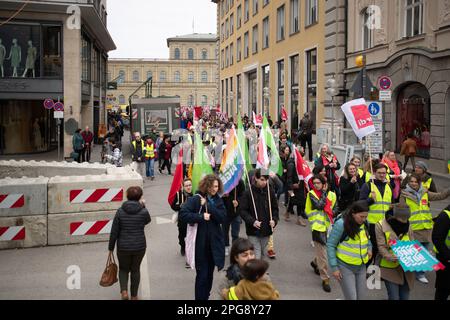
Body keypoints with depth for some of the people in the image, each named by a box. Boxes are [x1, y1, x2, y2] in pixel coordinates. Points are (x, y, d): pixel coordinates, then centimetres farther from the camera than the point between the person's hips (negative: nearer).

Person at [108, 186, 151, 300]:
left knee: (123, 269, 21)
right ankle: (134, 296, 26)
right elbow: (147, 220, 14)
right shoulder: (143, 212, -11)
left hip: (123, 247, 0)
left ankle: (124, 291, 1)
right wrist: (143, 207, 9)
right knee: (135, 270, 18)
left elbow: (114, 232, -6)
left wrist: (111, 247, 4)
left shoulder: (120, 211, -9)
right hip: (139, 247, 0)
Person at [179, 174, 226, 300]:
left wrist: (208, 205, -16)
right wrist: (201, 217, -23)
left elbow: (223, 218, -8)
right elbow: (182, 214, -19)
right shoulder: (196, 199, -10)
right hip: (200, 243, -5)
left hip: (214, 242, 5)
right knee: (202, 274, -1)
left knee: (209, 274, 15)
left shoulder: (218, 200, 5)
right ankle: (200, 297, 12)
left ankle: (206, 297, 30)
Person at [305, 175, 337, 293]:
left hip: (329, 226, 4)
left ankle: (316, 263, 46)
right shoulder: (311, 194, -4)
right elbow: (319, 205, -18)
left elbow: (335, 208, 13)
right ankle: (325, 279, 3)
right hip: (318, 226, -4)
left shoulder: (331, 194, 6)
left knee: (329, 248, 17)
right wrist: (324, 192, -10)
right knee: (322, 253, -4)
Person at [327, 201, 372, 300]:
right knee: (352, 297, -10)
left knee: (362, 297, 9)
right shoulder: (341, 224, -18)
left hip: (361, 267, 6)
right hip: (345, 267, -6)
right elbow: (330, 245, -12)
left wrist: (369, 248, 1)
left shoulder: (365, 223, 1)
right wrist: (334, 267, -13)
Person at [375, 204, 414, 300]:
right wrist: (391, 257, -30)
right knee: (394, 297, -6)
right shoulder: (381, 225, -10)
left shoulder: (407, 226, 6)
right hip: (390, 268, -5)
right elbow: (381, 247, -14)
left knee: (405, 296, 11)